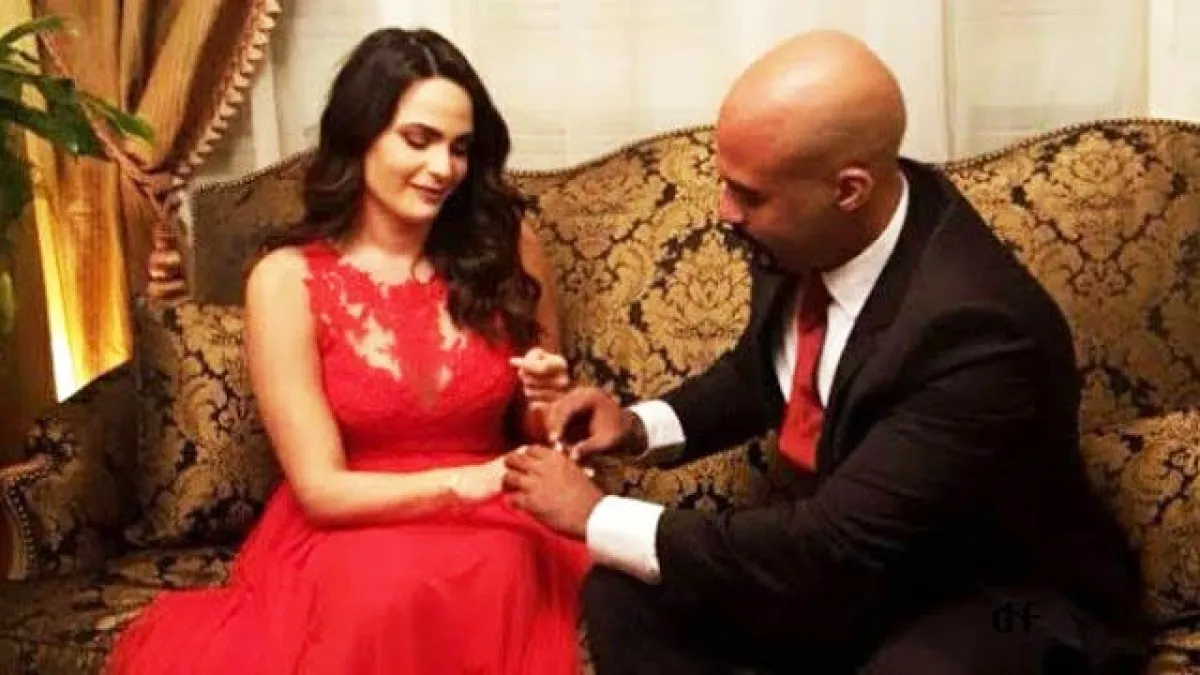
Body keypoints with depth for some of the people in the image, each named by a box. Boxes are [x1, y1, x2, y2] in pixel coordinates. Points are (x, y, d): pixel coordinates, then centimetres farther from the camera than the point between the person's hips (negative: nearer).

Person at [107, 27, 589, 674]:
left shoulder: (508, 251, 0)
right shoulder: (289, 280, -8)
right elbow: (321, 488, -11)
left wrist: (546, 406, -11)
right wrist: (471, 481, -25)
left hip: (493, 527, 2)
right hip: (345, 534, -2)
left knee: (499, 578, -33)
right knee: (385, 593, -36)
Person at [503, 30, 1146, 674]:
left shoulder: (979, 329, -32)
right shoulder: (805, 236, -10)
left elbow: (829, 550, -30)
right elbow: (759, 369, 12)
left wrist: (594, 516, -23)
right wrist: (641, 427, -5)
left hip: (1006, 602, -6)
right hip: (859, 548, 7)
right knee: (623, 593, -9)